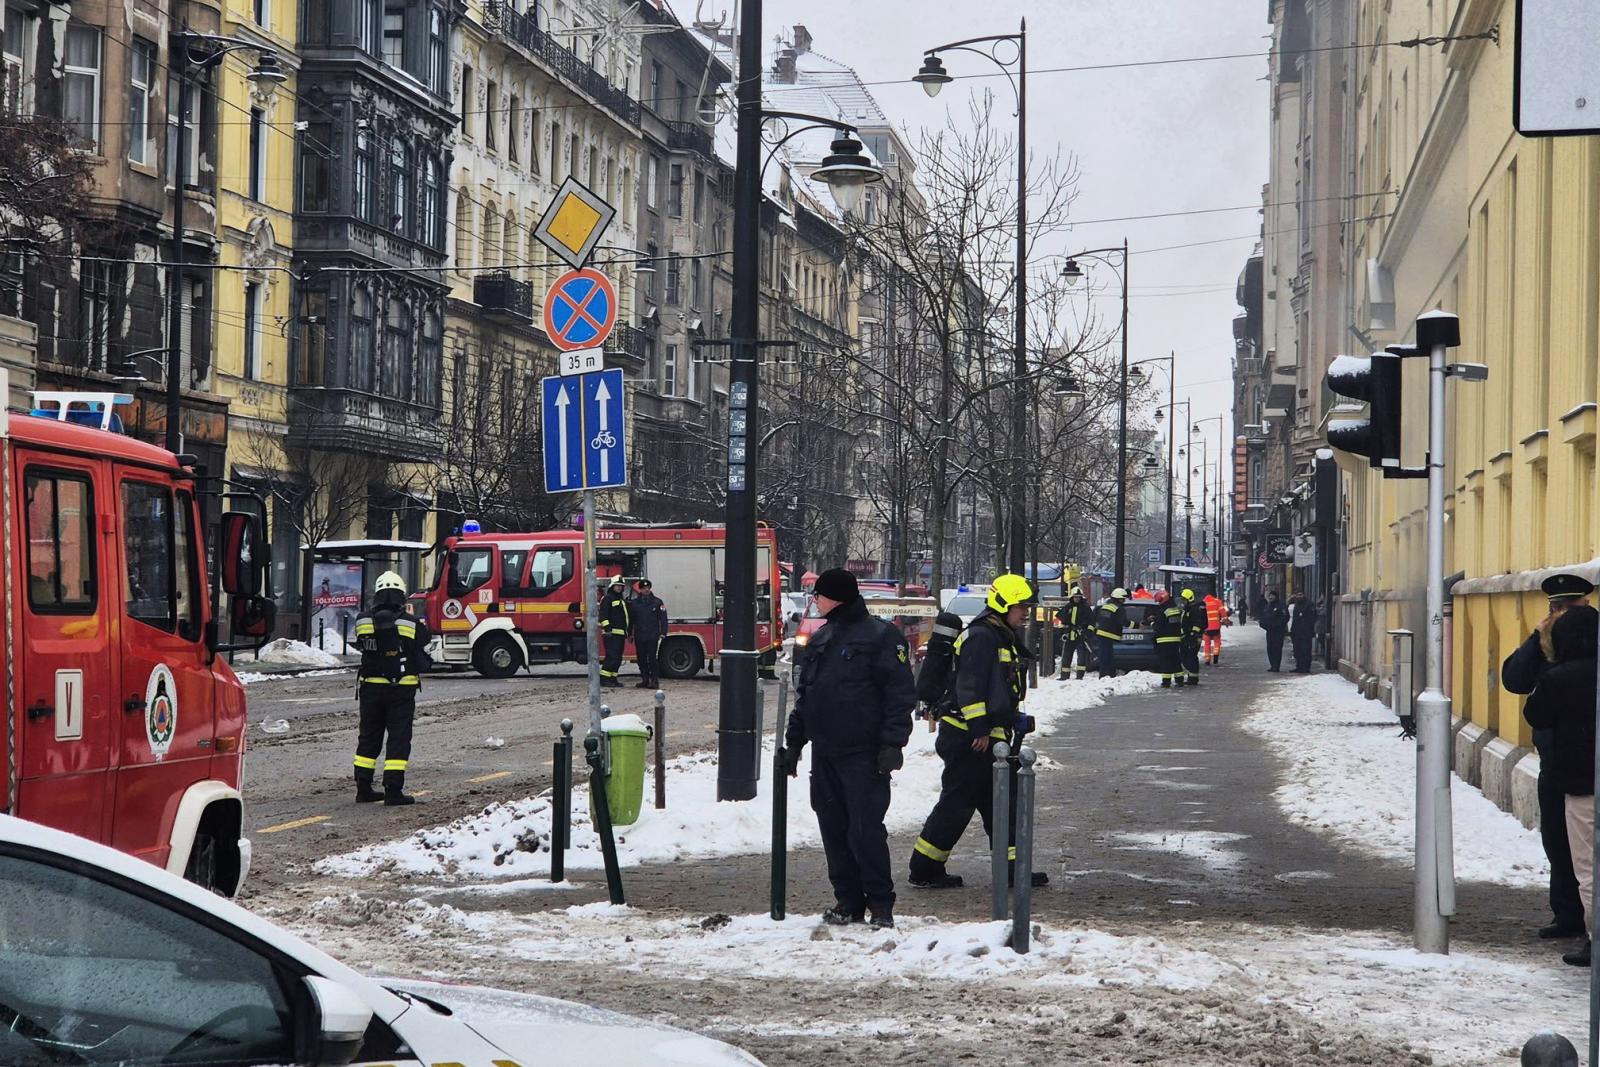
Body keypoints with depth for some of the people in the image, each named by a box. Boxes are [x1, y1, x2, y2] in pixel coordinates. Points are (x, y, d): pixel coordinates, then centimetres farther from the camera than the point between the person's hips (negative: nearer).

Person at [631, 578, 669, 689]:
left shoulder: (657, 602, 2)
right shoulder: (634, 603, 10)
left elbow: (663, 618, 0)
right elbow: (630, 618, 14)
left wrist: (663, 633, -7)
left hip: (652, 636, -3)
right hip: (639, 636, 3)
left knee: (652, 658, -8)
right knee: (641, 659, 6)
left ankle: (654, 680, -7)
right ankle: (645, 680, 14)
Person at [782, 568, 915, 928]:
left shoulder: (881, 636, -5)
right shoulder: (821, 639, 17)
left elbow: (900, 694, -9)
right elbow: (804, 693, 23)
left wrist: (892, 744, -16)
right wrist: (794, 740, 17)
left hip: (864, 754, -7)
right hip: (825, 753, 7)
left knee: (866, 829, -8)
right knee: (834, 829, 7)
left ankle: (880, 904, 0)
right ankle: (848, 901, 15)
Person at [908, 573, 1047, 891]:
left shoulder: (1005, 638, 19)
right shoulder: (981, 636, -15)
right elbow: (969, 686, -21)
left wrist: (1014, 719, 17)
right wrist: (980, 729, -23)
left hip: (989, 738, 11)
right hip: (968, 737, -11)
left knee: (1003, 802, 11)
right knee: (957, 804, -6)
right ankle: (924, 871, 0)